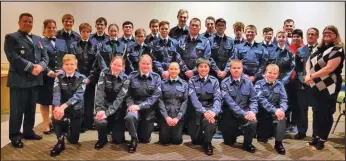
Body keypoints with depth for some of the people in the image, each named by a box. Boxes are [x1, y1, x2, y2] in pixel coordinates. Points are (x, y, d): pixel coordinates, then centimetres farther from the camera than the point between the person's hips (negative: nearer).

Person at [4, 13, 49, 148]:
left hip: (35, 79, 6)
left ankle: (28, 132, 26)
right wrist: (31, 67, -19)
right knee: (17, 109, 0)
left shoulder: (38, 39, 18)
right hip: (19, 79, -6)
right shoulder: (11, 37, 0)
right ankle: (15, 136, 10)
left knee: (31, 108, 14)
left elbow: (45, 56, 10)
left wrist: (40, 66, -11)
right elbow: (13, 57, -14)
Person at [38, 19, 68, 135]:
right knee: (45, 101, 4)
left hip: (60, 76, 4)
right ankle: (47, 125, 14)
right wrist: (49, 72, -17)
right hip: (45, 76, -3)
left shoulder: (62, 42, 15)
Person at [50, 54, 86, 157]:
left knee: (73, 140, 3)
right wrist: (57, 107, -39)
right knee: (56, 116, -35)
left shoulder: (82, 78, -7)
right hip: (62, 108, 1)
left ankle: (70, 127, 40)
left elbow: (78, 95, -21)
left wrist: (63, 106, -37)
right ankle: (60, 141, -8)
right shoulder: (59, 78, -1)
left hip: (76, 109, 0)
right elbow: (56, 93, -17)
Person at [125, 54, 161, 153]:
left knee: (145, 139, 6)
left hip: (149, 109, 1)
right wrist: (131, 105, -21)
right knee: (130, 117, -37)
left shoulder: (156, 78, -1)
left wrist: (140, 106, -20)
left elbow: (155, 96, -11)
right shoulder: (132, 76, 1)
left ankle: (144, 132, 44)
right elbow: (128, 94, -1)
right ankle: (134, 139, -10)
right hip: (135, 106, 0)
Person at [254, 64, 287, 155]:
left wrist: (281, 109, -28)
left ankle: (278, 143, -20)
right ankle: (263, 136, 35)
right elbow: (261, 100, -20)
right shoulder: (259, 84, -6)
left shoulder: (279, 85, 5)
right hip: (262, 112, -2)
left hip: (276, 111, 2)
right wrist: (274, 110, -34)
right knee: (261, 138, -3)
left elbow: (284, 99, -5)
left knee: (281, 116, -32)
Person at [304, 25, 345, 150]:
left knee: (326, 113, 4)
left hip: (329, 88, -7)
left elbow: (329, 68, -22)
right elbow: (308, 62, 6)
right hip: (316, 86, 7)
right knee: (316, 112, 14)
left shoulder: (337, 50, -11)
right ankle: (315, 137, 26)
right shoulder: (319, 49, 12)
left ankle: (321, 140, 15)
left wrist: (312, 76, -19)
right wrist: (308, 74, -14)